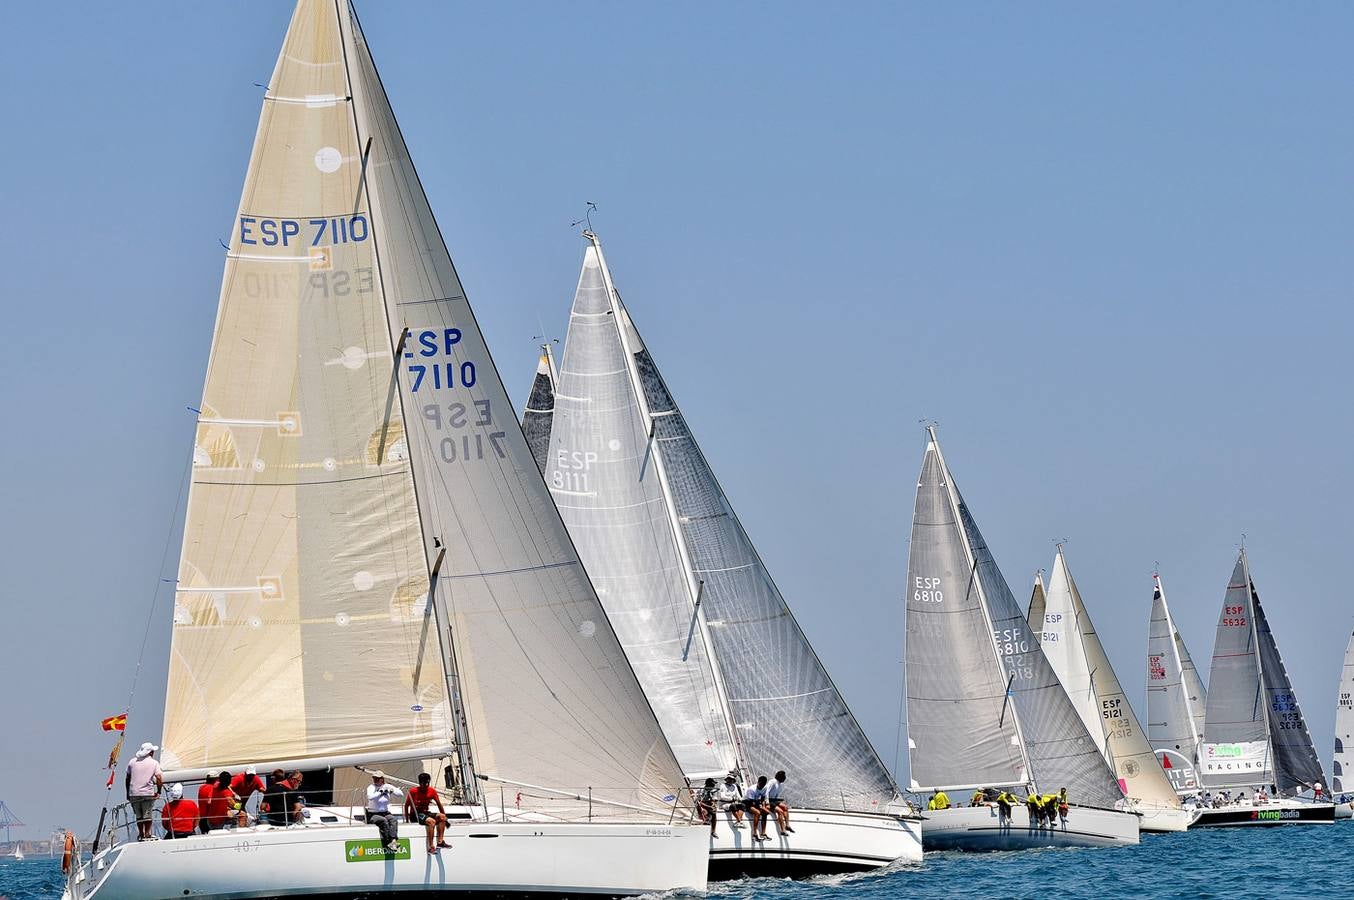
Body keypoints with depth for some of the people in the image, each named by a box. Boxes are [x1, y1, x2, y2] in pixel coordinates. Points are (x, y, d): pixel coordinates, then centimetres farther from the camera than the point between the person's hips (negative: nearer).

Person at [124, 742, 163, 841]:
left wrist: (128, 793, 18)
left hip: (133, 793, 3)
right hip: (147, 793, -3)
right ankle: (147, 834, 4)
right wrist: (158, 791, 1)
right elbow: (159, 778, -11)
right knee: (147, 815, 4)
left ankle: (141, 834, 15)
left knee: (139, 815, 13)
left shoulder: (132, 762, 9)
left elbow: (127, 779, 11)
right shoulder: (154, 763, -1)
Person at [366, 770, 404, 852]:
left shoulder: (387, 787, 8)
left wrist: (392, 791, -13)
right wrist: (381, 792, -21)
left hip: (385, 813, 3)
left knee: (393, 819, -27)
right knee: (383, 820, -32)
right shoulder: (371, 787, -2)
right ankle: (388, 843, -34)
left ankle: (393, 840, -43)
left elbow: (401, 794, 3)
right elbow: (370, 797, -24)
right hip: (373, 815, -3)